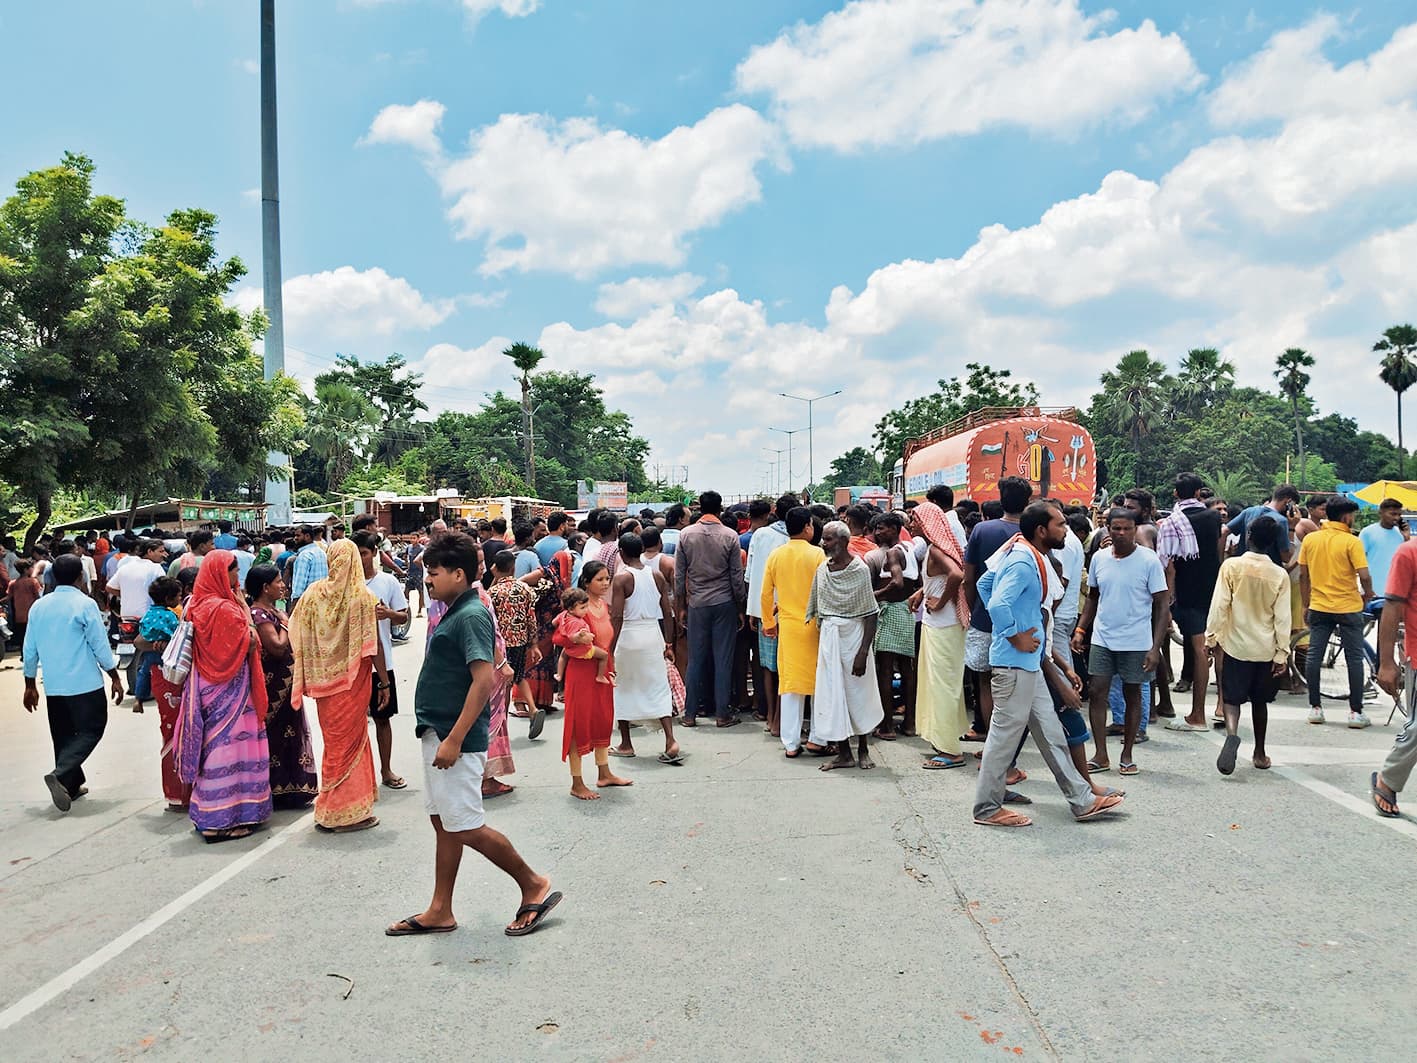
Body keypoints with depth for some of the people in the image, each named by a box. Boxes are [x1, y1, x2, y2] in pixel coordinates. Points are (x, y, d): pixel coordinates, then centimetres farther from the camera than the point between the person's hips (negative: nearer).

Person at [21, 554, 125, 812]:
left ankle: (72, 785, 20)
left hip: (53, 685, 6)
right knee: (91, 730, 2)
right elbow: (100, 645, -10)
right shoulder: (85, 604, -11)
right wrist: (115, 678, -1)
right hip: (84, 683, -6)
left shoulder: (38, 606, 6)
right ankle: (61, 774, -17)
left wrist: (30, 685, 20)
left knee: (63, 734, 16)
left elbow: (30, 650, 11)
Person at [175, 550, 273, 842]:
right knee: (228, 745, -2)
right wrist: (244, 609, -8)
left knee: (216, 743, 16)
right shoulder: (224, 608, -20)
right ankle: (223, 820, 4)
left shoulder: (200, 604, 8)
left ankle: (209, 815, 25)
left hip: (208, 683, 9)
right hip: (228, 687, -9)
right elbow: (247, 643, -16)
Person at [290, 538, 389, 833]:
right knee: (351, 741, 8)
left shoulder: (313, 593, -3)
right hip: (353, 681, -4)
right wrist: (385, 683, -5)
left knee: (335, 740, 18)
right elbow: (374, 646, -12)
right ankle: (347, 812, 14)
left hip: (324, 680, 4)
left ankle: (330, 808, 29)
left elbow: (298, 640, 0)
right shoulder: (362, 597, -12)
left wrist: (309, 679, 12)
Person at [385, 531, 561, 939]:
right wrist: (437, 735, 20)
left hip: (455, 738, -10)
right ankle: (439, 912, 24)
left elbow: (484, 679, -26)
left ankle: (534, 886, 11)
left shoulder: (471, 615, -17)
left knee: (465, 827, -3)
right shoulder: (454, 613, 13)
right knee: (443, 824, 14)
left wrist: (454, 740, -26)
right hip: (437, 734, 10)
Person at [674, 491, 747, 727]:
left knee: (696, 659, 8)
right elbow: (737, 576, -3)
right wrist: (740, 607, 7)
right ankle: (722, 713, 8)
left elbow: (679, 575, 3)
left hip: (697, 604, 2)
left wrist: (681, 606, 12)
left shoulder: (686, 535, 0)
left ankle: (690, 714, 12)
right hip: (724, 604, -2)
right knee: (723, 659, 4)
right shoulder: (730, 536, -5)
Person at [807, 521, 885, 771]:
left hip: (853, 634, -5)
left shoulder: (859, 569, -10)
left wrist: (863, 652, -16)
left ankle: (863, 749, 24)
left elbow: (871, 615, -12)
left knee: (859, 693, 5)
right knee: (831, 692, 4)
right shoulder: (822, 569, 5)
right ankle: (843, 753, 13)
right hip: (828, 636, 5)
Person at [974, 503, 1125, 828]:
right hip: (1014, 663, -10)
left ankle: (1082, 800, 24)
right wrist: (1016, 637, -19)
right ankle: (987, 808, 11)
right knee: (1005, 733, 0)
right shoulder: (1024, 562, -20)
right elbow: (998, 605, -32)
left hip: (1029, 662, 10)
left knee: (1049, 732, 15)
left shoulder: (1022, 554, 11)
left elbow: (986, 583, 21)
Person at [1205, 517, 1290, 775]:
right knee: (1259, 701, 16)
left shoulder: (1231, 566, -10)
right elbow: (1282, 617, -3)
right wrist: (1282, 653, 1)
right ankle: (1259, 753, 25)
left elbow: (1219, 605, -10)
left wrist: (1211, 636, -2)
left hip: (1237, 644, -2)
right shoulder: (1280, 575, -4)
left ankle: (1232, 733, -26)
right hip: (1266, 648, 2)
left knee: (1231, 697, 3)